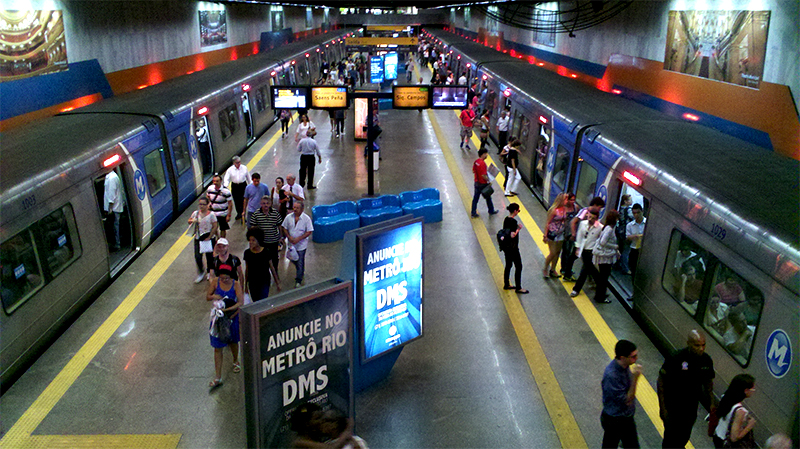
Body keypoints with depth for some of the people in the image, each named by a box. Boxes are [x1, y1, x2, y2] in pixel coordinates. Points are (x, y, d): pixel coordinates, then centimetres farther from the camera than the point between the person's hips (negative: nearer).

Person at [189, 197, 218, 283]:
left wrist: (209, 238, -14)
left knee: (209, 256, 9)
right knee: (197, 256, -2)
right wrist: (192, 221, -12)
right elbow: (189, 221, 13)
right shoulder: (196, 213, 0)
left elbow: (214, 227, -10)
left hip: (209, 238, -3)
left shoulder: (211, 214, -10)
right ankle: (201, 273, 19)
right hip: (198, 238, 3)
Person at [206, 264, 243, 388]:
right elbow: (207, 297, 3)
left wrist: (227, 309, -32)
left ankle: (235, 361, 53)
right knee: (217, 347, 1)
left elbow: (241, 302, -21)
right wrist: (213, 296, -20)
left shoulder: (236, 284, -15)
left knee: (233, 341, 21)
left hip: (232, 316, -1)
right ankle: (218, 378, 6)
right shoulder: (215, 282, -9)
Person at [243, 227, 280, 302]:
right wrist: (246, 285, 12)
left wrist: (277, 283, 3)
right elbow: (247, 269, 7)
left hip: (264, 282, -3)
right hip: (252, 283, 3)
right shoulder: (247, 253, -4)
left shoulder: (266, 252, -12)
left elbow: (272, 268, -2)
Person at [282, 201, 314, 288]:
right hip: (291, 244, 4)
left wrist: (299, 238, -22)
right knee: (293, 259, 21)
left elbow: (309, 232, -13)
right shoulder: (289, 217, -5)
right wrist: (289, 237, -14)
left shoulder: (306, 218, -15)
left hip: (301, 244, -4)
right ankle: (301, 272, 49)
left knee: (300, 262, 1)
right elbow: (284, 228, 2)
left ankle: (298, 280, 14)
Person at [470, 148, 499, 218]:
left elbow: (473, 171, 13)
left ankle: (473, 213, 12)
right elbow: (483, 175, -26)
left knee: (475, 198, 10)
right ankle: (491, 211, 28)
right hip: (483, 184, -7)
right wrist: (489, 180, -13)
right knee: (488, 197, 12)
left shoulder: (476, 162, 2)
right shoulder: (482, 163, -24)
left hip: (477, 182, 7)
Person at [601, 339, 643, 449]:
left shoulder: (625, 366, -7)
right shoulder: (611, 375, -34)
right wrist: (635, 378, -33)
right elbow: (626, 400, -27)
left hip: (627, 417, 8)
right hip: (614, 421, -8)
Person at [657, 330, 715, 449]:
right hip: (672, 407, -5)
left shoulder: (707, 360, -10)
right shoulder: (675, 359, -25)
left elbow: (709, 382, 8)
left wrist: (711, 403, 8)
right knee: (671, 436, 8)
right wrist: (662, 408, -16)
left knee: (684, 437, 21)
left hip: (691, 408, 5)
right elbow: (661, 382, -17)